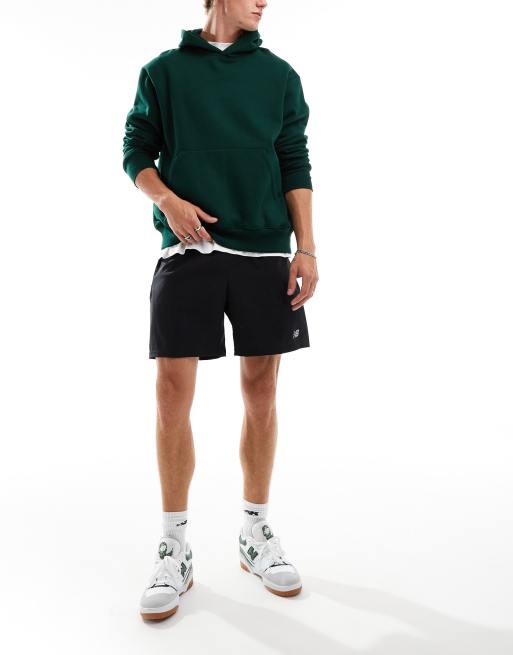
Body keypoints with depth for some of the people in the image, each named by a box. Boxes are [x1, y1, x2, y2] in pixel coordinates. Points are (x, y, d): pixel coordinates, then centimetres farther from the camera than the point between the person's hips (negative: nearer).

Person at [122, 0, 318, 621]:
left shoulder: (279, 74, 14)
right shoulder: (163, 70, 11)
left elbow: (296, 164, 9)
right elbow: (136, 151, 11)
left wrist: (306, 248, -2)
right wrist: (167, 199, -11)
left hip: (265, 253, 2)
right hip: (187, 248, -1)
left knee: (261, 391, 3)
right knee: (173, 391, -6)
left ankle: (255, 533, 21)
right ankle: (174, 547, 11)